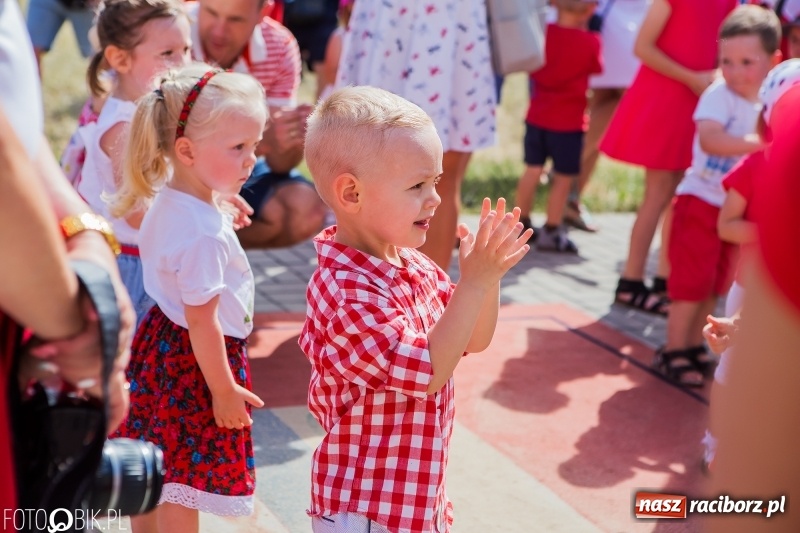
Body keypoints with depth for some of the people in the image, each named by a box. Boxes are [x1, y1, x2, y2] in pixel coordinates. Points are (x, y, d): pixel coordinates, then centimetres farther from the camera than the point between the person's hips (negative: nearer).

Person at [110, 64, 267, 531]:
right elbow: (202, 321, -25)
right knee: (184, 486, 6)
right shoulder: (205, 234, -31)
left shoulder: (166, 200, -3)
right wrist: (224, 390, -18)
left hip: (161, 338, 10)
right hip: (195, 359, -10)